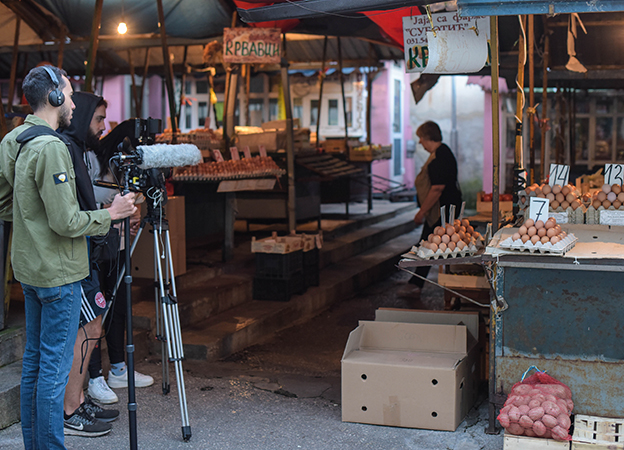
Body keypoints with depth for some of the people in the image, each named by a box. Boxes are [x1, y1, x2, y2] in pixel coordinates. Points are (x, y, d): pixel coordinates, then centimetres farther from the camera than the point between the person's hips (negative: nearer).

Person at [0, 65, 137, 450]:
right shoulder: (51, 147, -21)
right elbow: (66, 222, -22)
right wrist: (110, 214, -10)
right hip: (58, 273, -10)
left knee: (34, 360, 16)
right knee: (55, 367, -2)